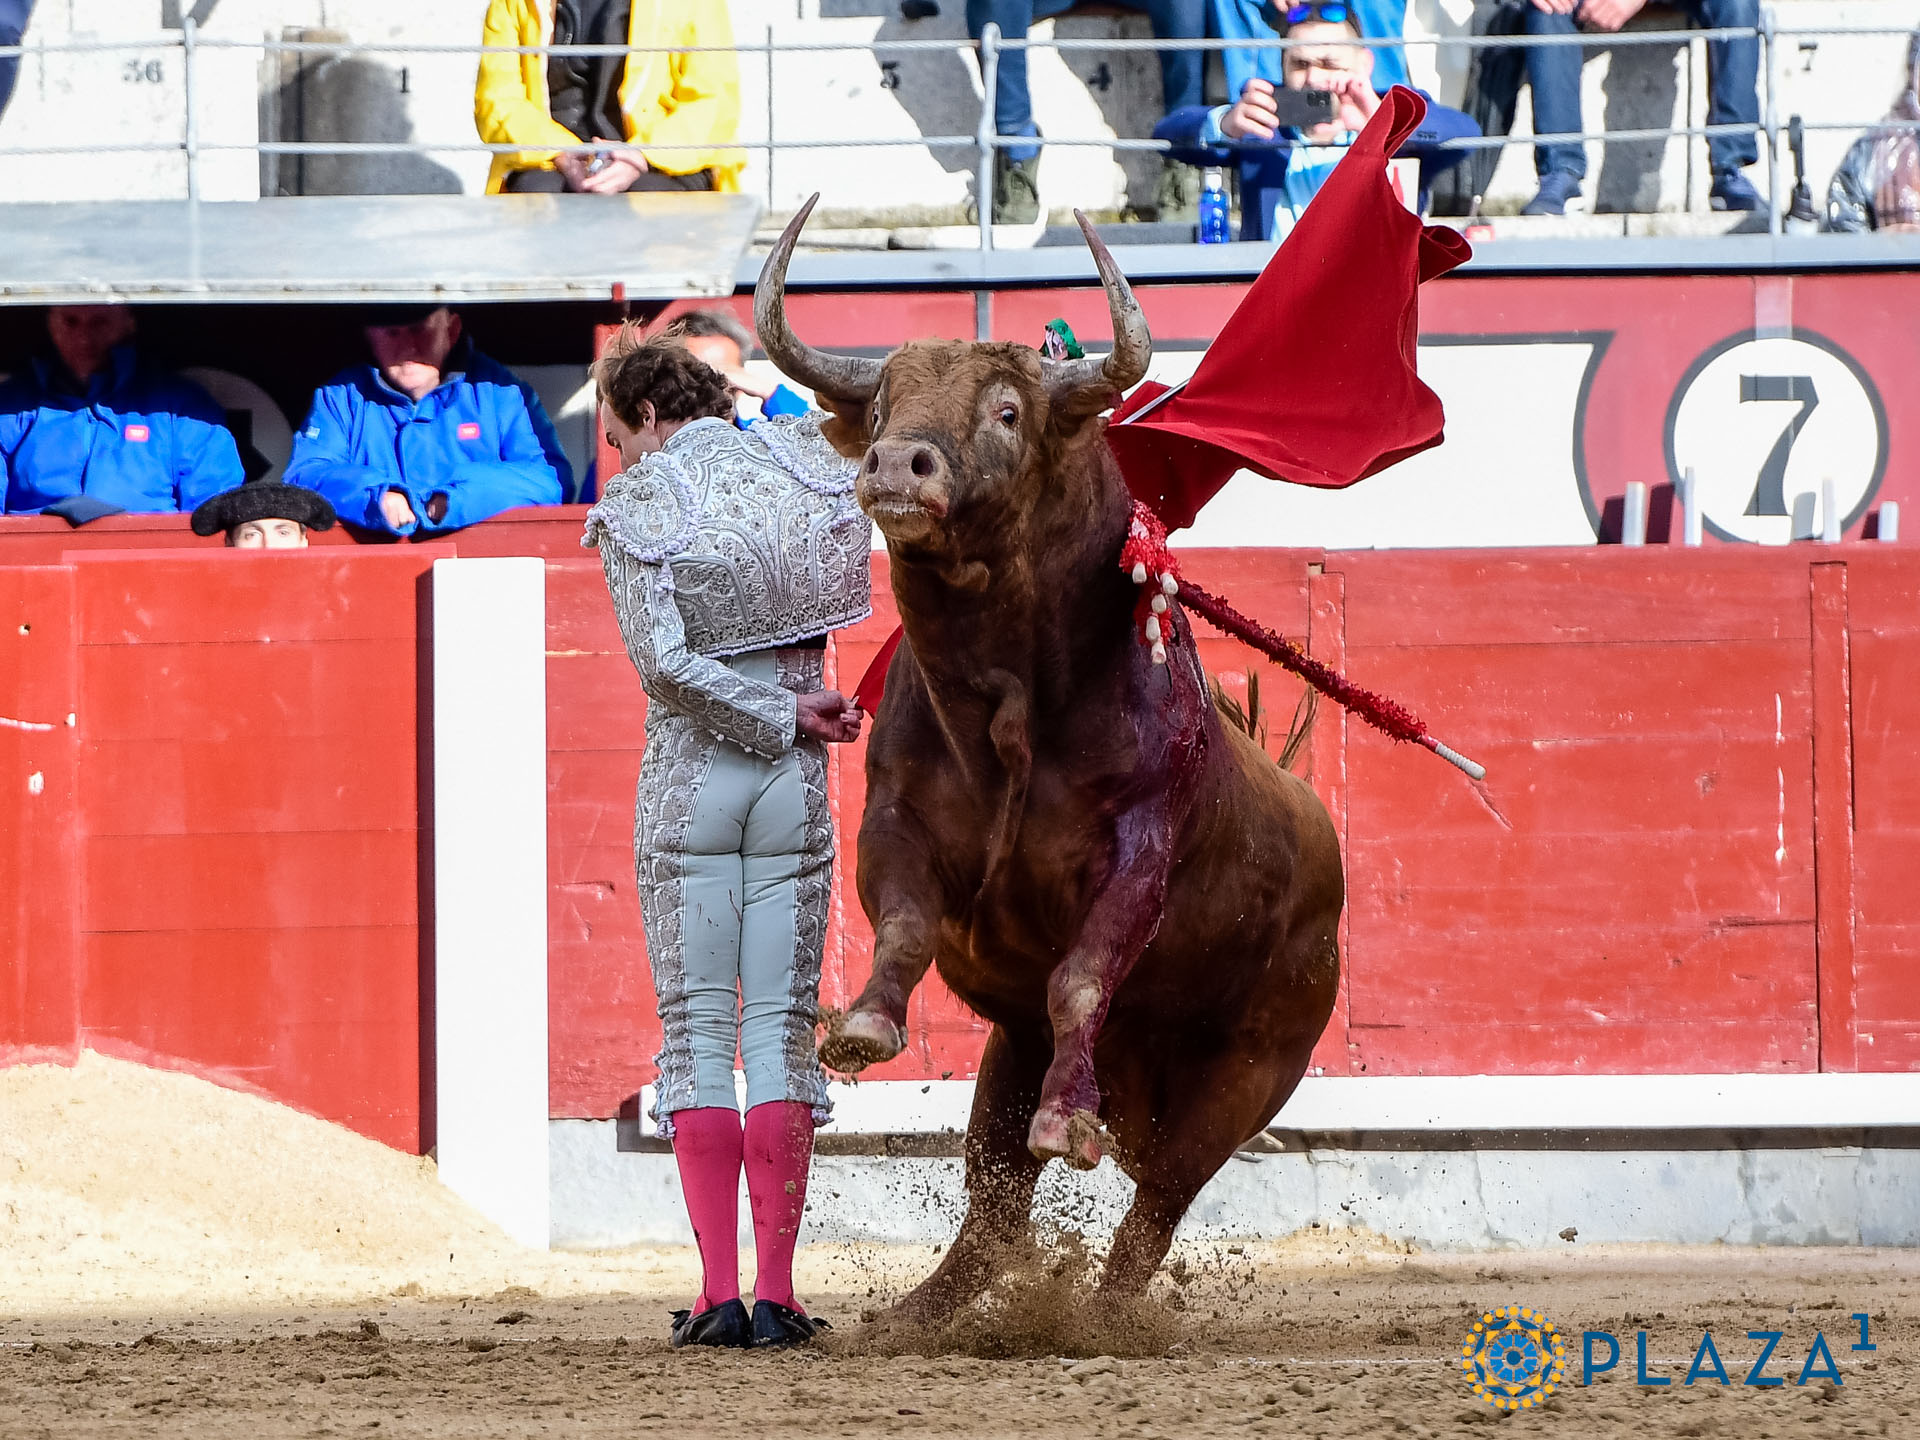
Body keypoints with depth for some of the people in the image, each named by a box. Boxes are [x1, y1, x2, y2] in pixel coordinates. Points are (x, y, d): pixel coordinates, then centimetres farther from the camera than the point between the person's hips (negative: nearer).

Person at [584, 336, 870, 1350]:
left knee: (695, 1027, 3)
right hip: (795, 781, 3)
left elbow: (662, 662, -14)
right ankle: (777, 1296, -1)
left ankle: (719, 1295, -5)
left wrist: (784, 718, -8)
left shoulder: (638, 507, -5)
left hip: (690, 771, -2)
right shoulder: (801, 461, 4)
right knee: (782, 1026, 4)